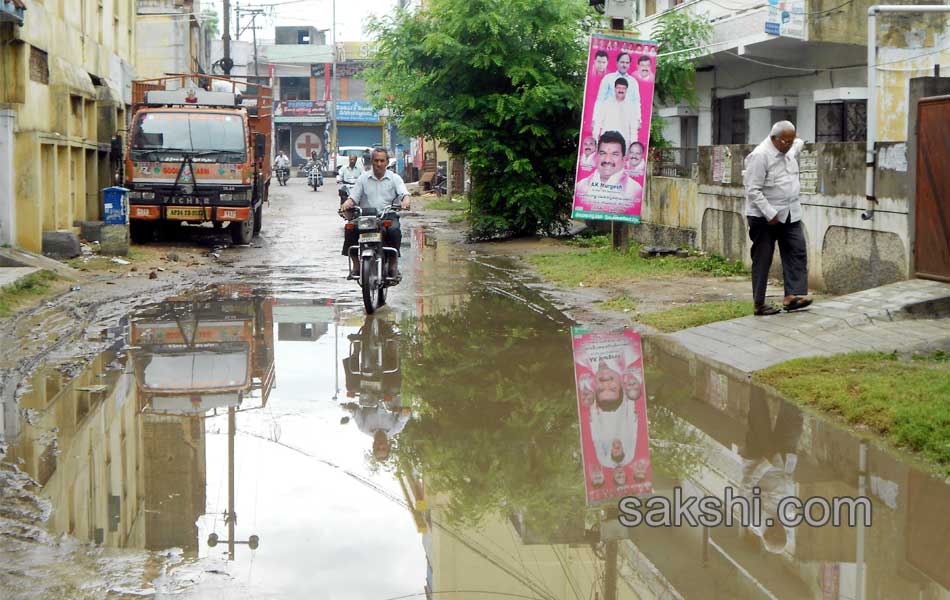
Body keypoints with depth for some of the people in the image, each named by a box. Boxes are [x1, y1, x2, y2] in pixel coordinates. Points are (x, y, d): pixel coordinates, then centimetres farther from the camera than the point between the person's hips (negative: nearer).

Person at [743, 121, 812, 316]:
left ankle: (793, 295, -7)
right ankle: (759, 304, 5)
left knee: (797, 253, -4)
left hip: (790, 214, 7)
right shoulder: (760, 156, -18)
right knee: (762, 259, 0)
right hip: (764, 217, -7)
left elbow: (800, 143, 35)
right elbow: (753, 191, -21)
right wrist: (770, 214, -22)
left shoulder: (791, 149, 6)